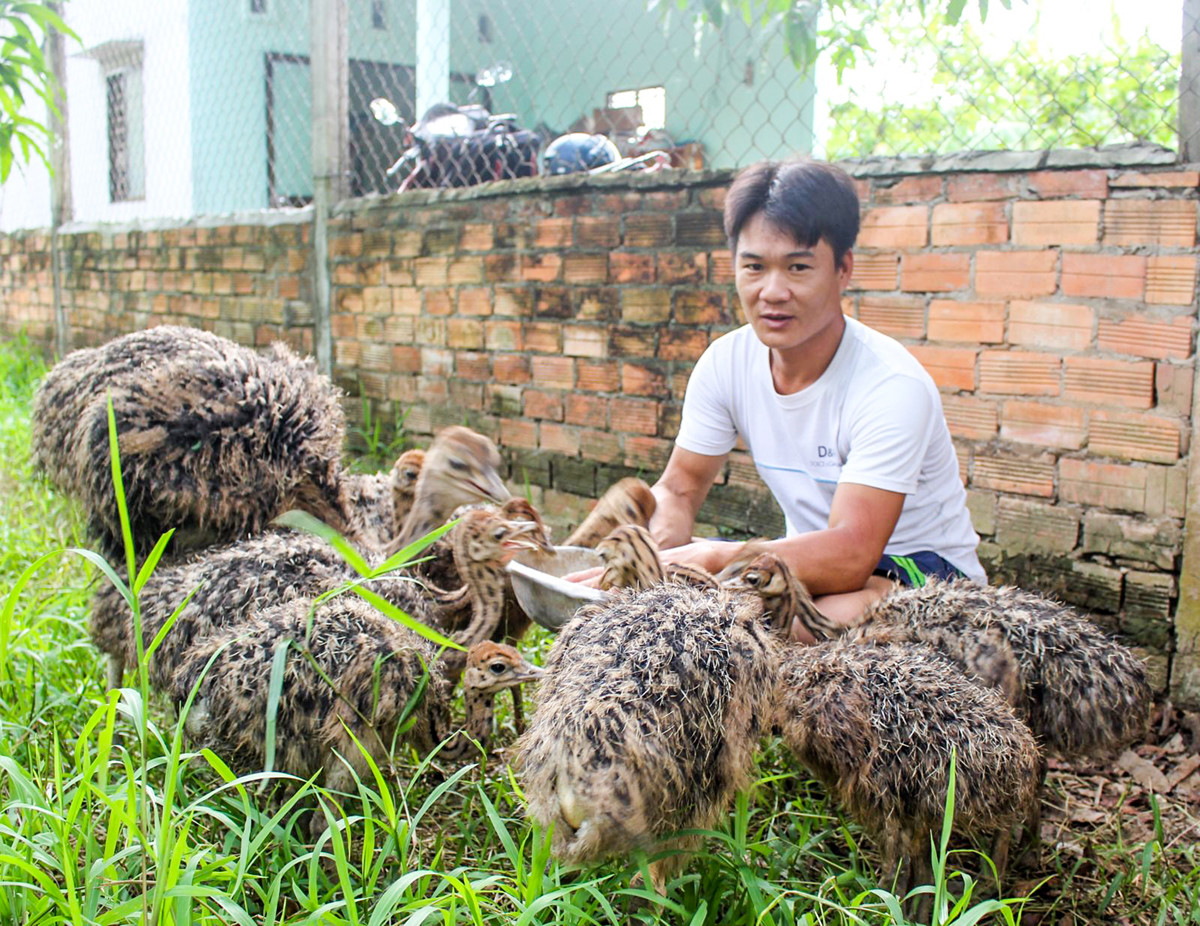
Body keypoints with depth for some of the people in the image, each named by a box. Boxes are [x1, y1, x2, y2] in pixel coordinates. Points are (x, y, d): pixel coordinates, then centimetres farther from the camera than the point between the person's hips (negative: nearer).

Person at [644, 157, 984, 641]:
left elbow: (851, 553, -34)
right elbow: (679, 487, 0)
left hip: (922, 572, -4)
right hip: (810, 562, 5)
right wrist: (659, 544, -25)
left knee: (833, 614, -39)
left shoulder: (893, 386, -26)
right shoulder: (725, 362, -6)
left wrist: (704, 557, -41)